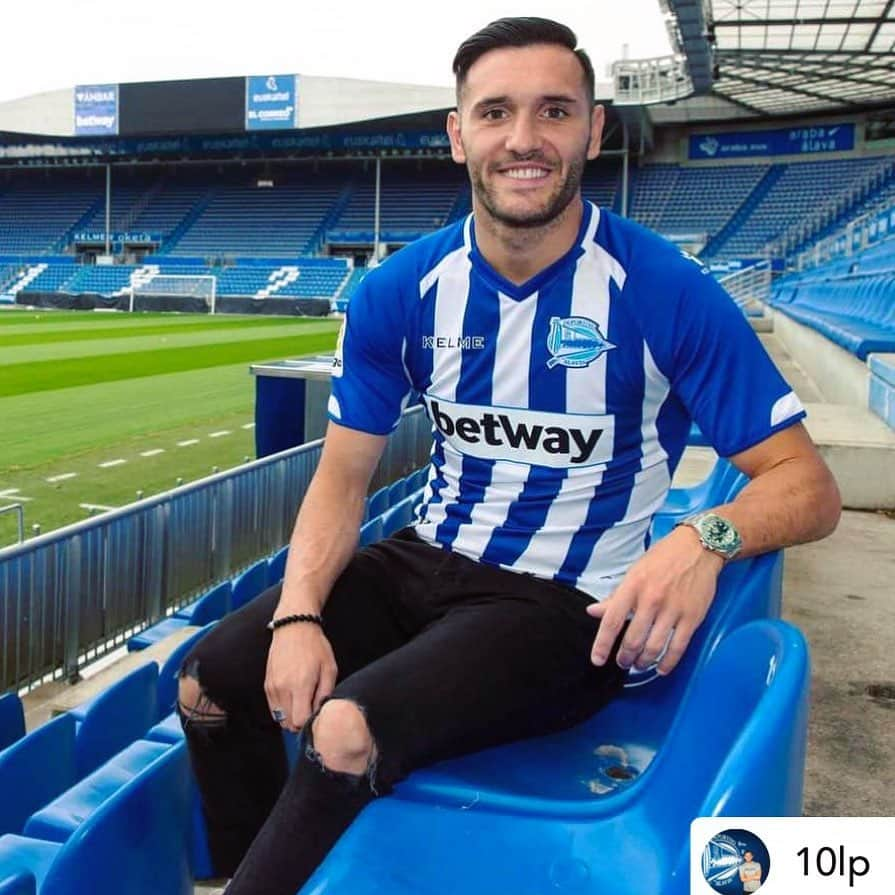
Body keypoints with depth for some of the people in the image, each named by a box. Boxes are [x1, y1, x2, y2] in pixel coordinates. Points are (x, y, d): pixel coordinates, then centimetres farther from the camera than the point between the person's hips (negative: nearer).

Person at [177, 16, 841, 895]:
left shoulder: (666, 292, -14)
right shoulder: (400, 291, -3)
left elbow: (806, 482, -13)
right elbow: (343, 474, 2)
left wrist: (705, 538, -34)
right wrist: (298, 616, -14)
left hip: (569, 606, -5)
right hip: (425, 562, 5)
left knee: (343, 732, -28)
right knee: (210, 684, -3)